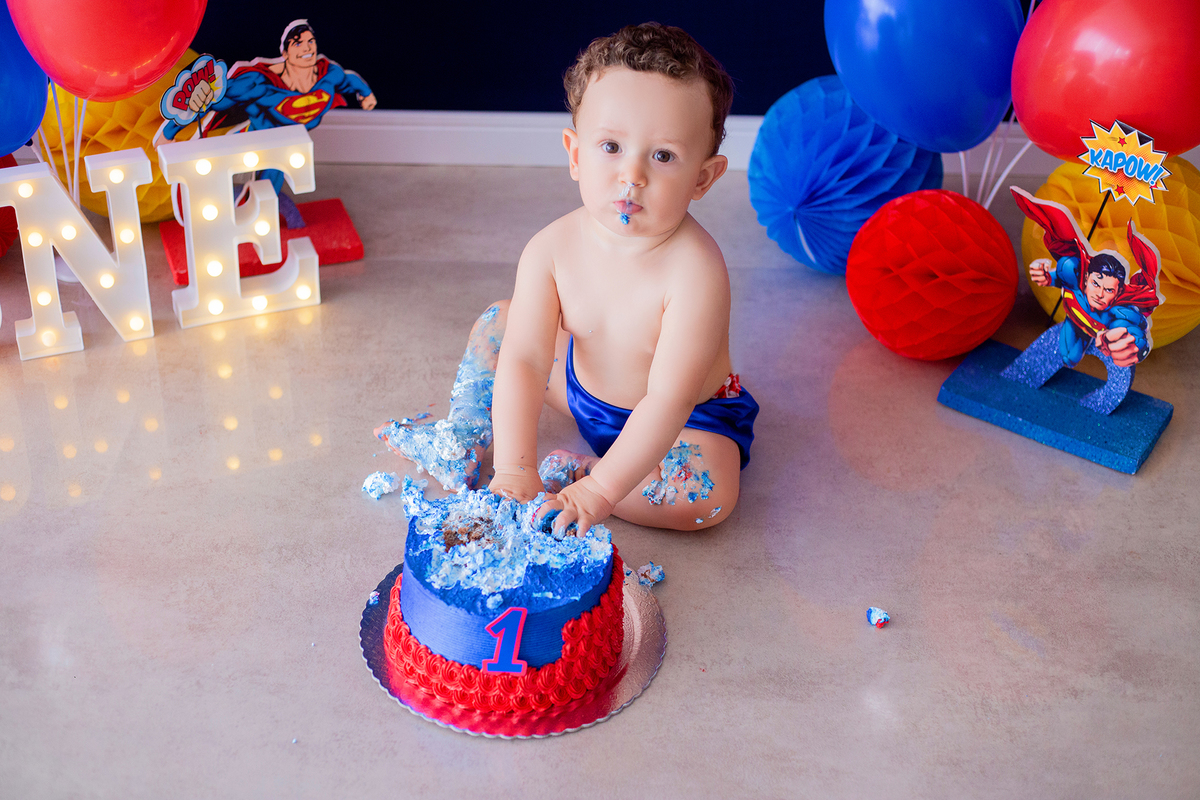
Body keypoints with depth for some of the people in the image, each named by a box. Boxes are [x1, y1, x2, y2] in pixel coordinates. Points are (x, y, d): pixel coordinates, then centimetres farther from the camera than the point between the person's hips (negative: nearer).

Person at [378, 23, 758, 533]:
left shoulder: (694, 270, -35)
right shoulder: (553, 248, -21)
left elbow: (668, 400, -36)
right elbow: (523, 360, -23)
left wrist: (598, 490, -41)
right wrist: (513, 467, -34)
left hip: (692, 417, -4)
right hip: (583, 386, 4)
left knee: (708, 496, -32)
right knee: (496, 325, 2)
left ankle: (572, 470, -15)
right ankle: (464, 437, 8)